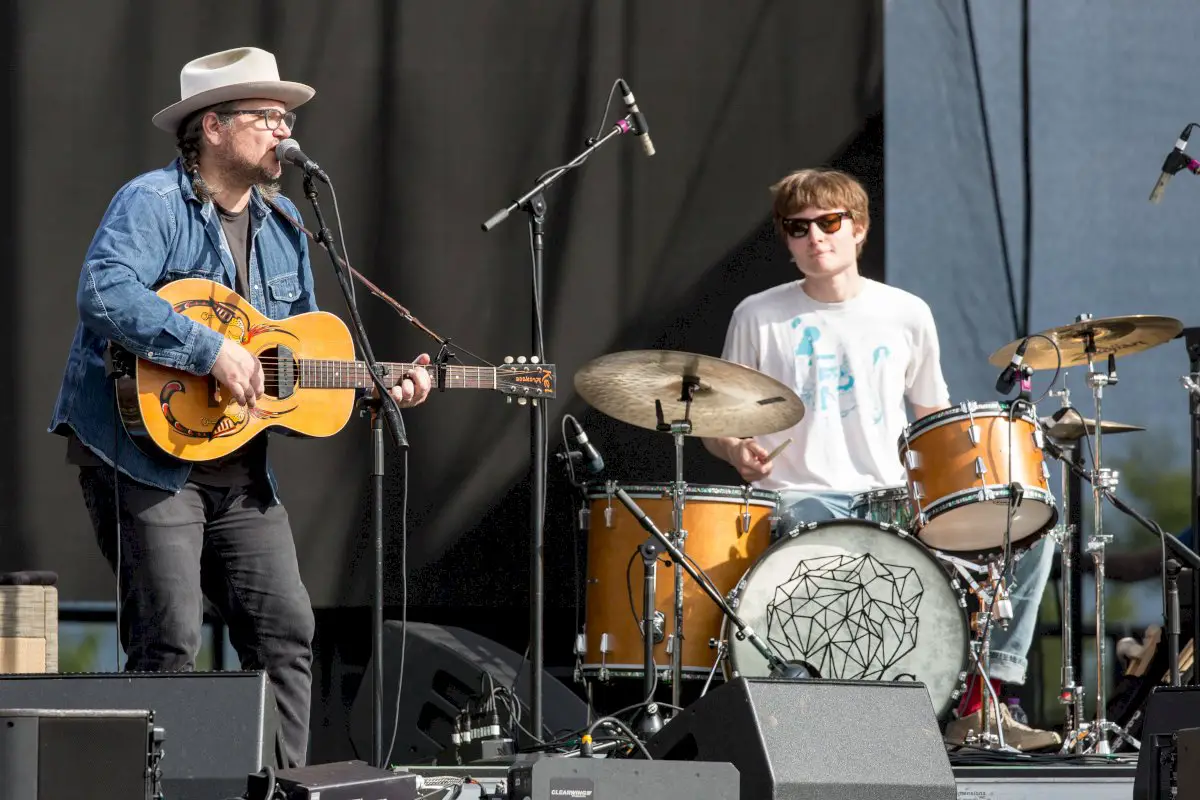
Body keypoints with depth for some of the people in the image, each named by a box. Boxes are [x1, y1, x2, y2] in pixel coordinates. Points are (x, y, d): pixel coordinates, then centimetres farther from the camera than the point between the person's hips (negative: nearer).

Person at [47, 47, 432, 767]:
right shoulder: (154, 203, -10)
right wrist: (212, 350, -29)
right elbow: (104, 294, -28)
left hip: (241, 470, 8)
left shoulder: (283, 226, 15)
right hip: (146, 455, -8)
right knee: (170, 643, -12)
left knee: (288, 631, 4)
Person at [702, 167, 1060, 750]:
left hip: (893, 498, 3)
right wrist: (739, 452, -13)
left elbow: (935, 415, 20)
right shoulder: (759, 318, 4)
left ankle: (982, 702, -15)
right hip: (798, 499, -3)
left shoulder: (906, 315, 11)